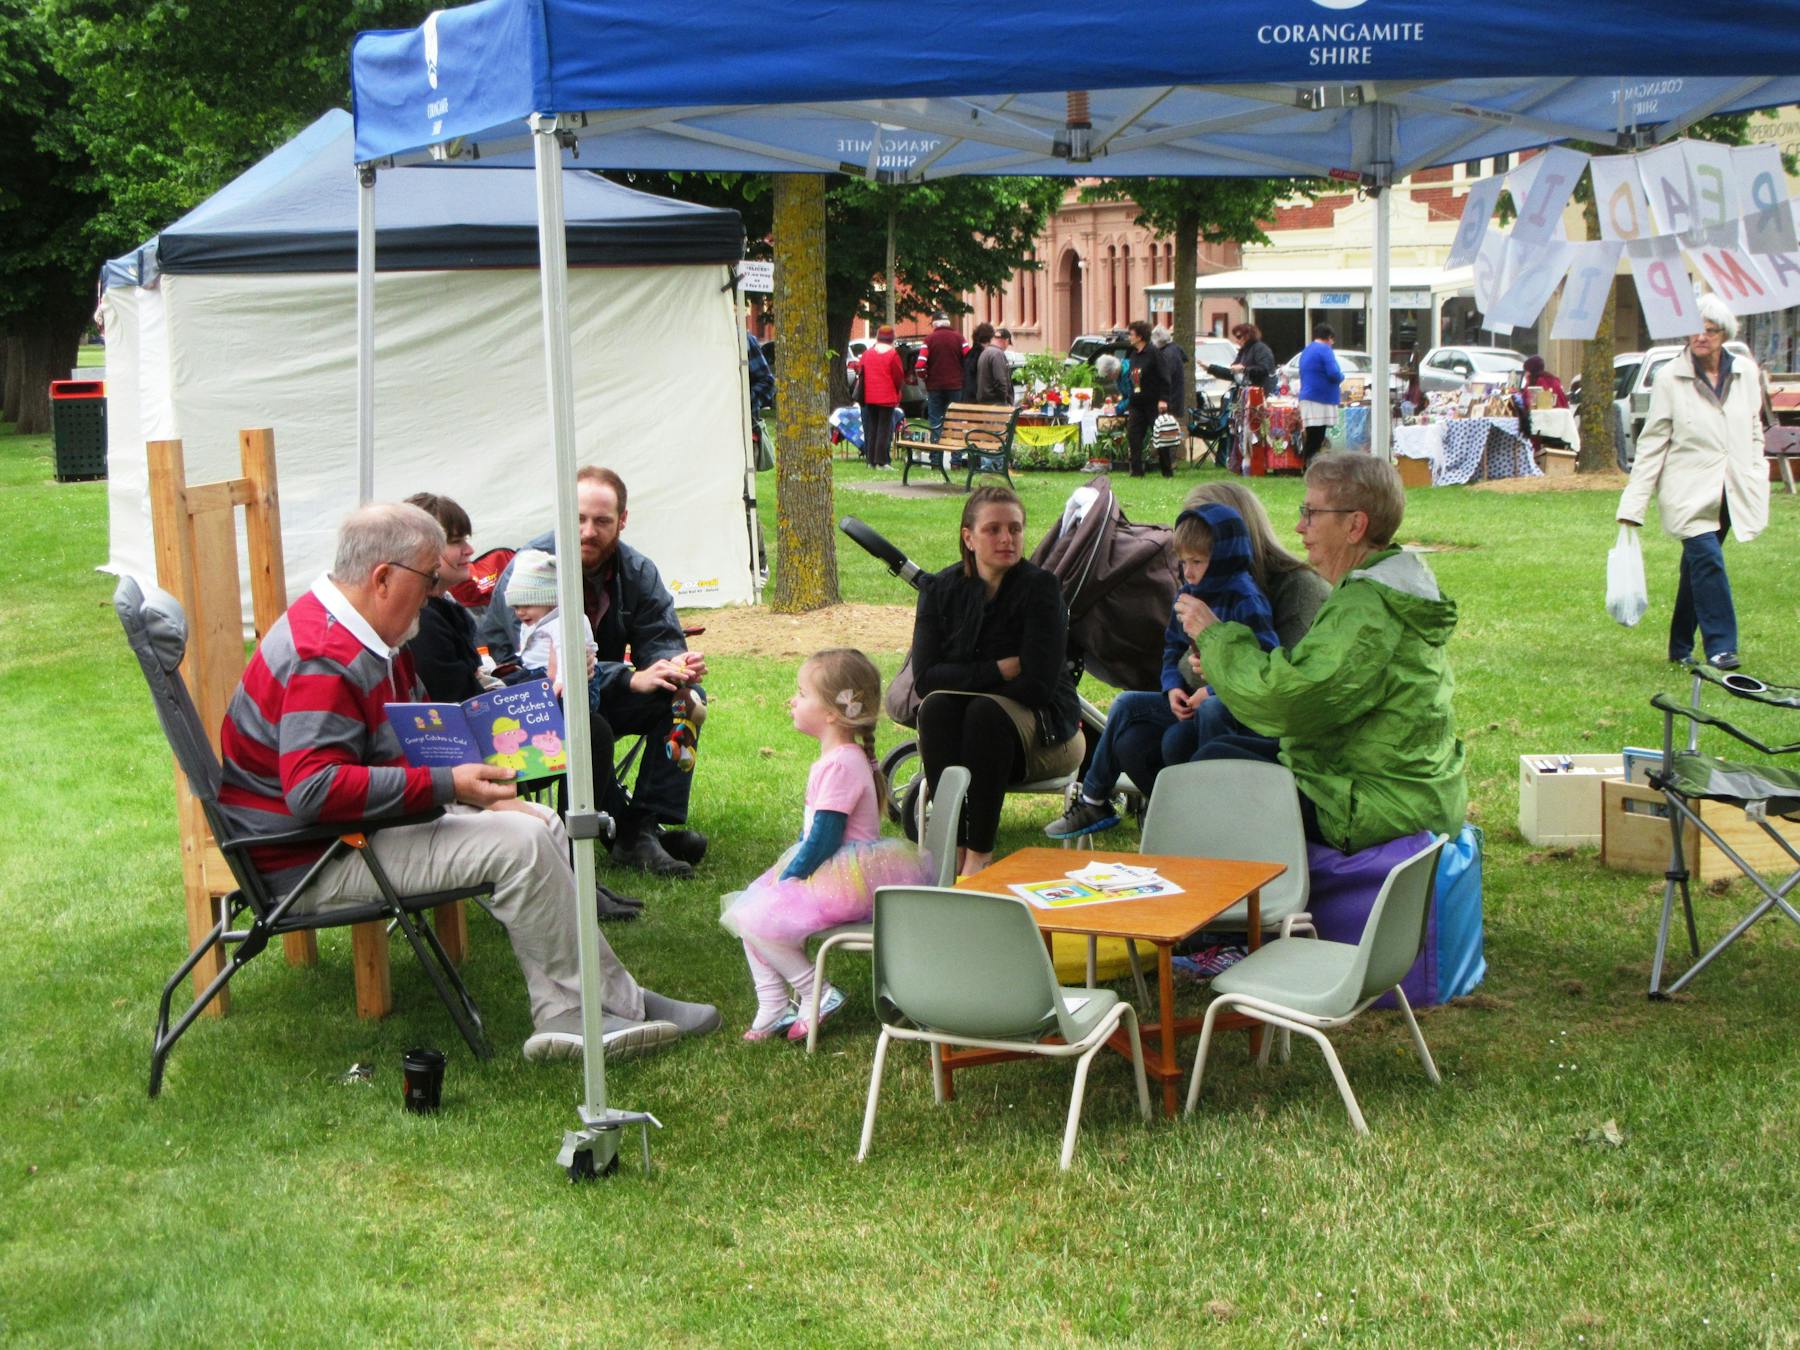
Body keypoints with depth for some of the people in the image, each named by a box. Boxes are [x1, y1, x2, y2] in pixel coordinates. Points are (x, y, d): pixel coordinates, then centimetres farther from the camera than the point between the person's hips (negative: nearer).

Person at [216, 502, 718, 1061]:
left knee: (542, 824, 6)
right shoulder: (323, 659, -24)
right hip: (311, 862, -12)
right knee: (518, 843, -22)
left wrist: (478, 787, 5)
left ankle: (565, 1016, -6)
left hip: (365, 824, 12)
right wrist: (447, 784, -30)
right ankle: (617, 1007, -9)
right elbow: (314, 789, -34)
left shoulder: (366, 638, 12)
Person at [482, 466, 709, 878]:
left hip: (599, 695, 7)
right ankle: (629, 834, -18)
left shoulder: (636, 571, 0)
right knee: (593, 730, -37)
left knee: (685, 699, -15)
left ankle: (648, 825, -20)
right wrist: (632, 679, -40)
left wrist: (678, 666, -32)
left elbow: (660, 638, -5)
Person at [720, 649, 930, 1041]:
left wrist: (786, 880, -13)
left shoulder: (841, 765, -21)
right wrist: (785, 874, 12)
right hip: (829, 873, 11)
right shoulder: (837, 758, 12)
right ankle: (772, 1009, 9)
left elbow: (824, 838, -22)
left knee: (758, 918, -18)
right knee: (746, 911, 9)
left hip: (845, 883, -11)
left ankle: (815, 994, -3)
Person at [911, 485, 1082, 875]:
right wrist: (1002, 669, -18)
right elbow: (924, 677, -10)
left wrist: (964, 679, -10)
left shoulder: (1041, 587, -10)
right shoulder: (941, 589, 0)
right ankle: (952, 848, -33)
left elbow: (1037, 685, -18)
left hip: (1040, 731, -3)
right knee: (935, 706, -28)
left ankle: (979, 854, -30)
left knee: (986, 710, -33)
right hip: (956, 735, 3)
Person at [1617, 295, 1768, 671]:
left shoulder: (1745, 375, 7)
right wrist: (1633, 505, -6)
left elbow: (1754, 434, 17)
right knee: (1708, 560, -17)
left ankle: (1681, 647, 21)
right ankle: (1720, 645, -13)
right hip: (1689, 493, -4)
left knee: (1699, 565, 10)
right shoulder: (1670, 379, -4)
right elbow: (1652, 444, -3)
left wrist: (1758, 485, 11)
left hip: (1729, 493, 4)